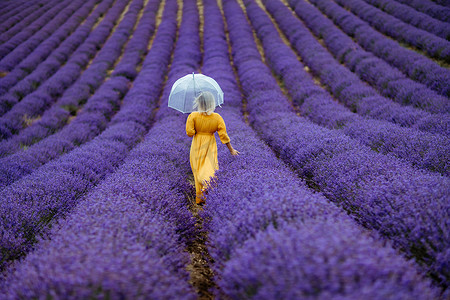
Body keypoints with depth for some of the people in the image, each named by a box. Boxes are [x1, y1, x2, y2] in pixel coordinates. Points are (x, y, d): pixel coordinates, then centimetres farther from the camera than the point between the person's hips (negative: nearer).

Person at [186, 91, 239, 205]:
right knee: (210, 169, 7)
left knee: (198, 170, 12)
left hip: (197, 146, 0)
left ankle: (199, 198, 16)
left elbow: (189, 132, -16)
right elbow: (223, 136, -8)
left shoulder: (193, 116, -14)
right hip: (210, 146, 0)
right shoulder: (217, 117, -11)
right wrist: (231, 150, 1)